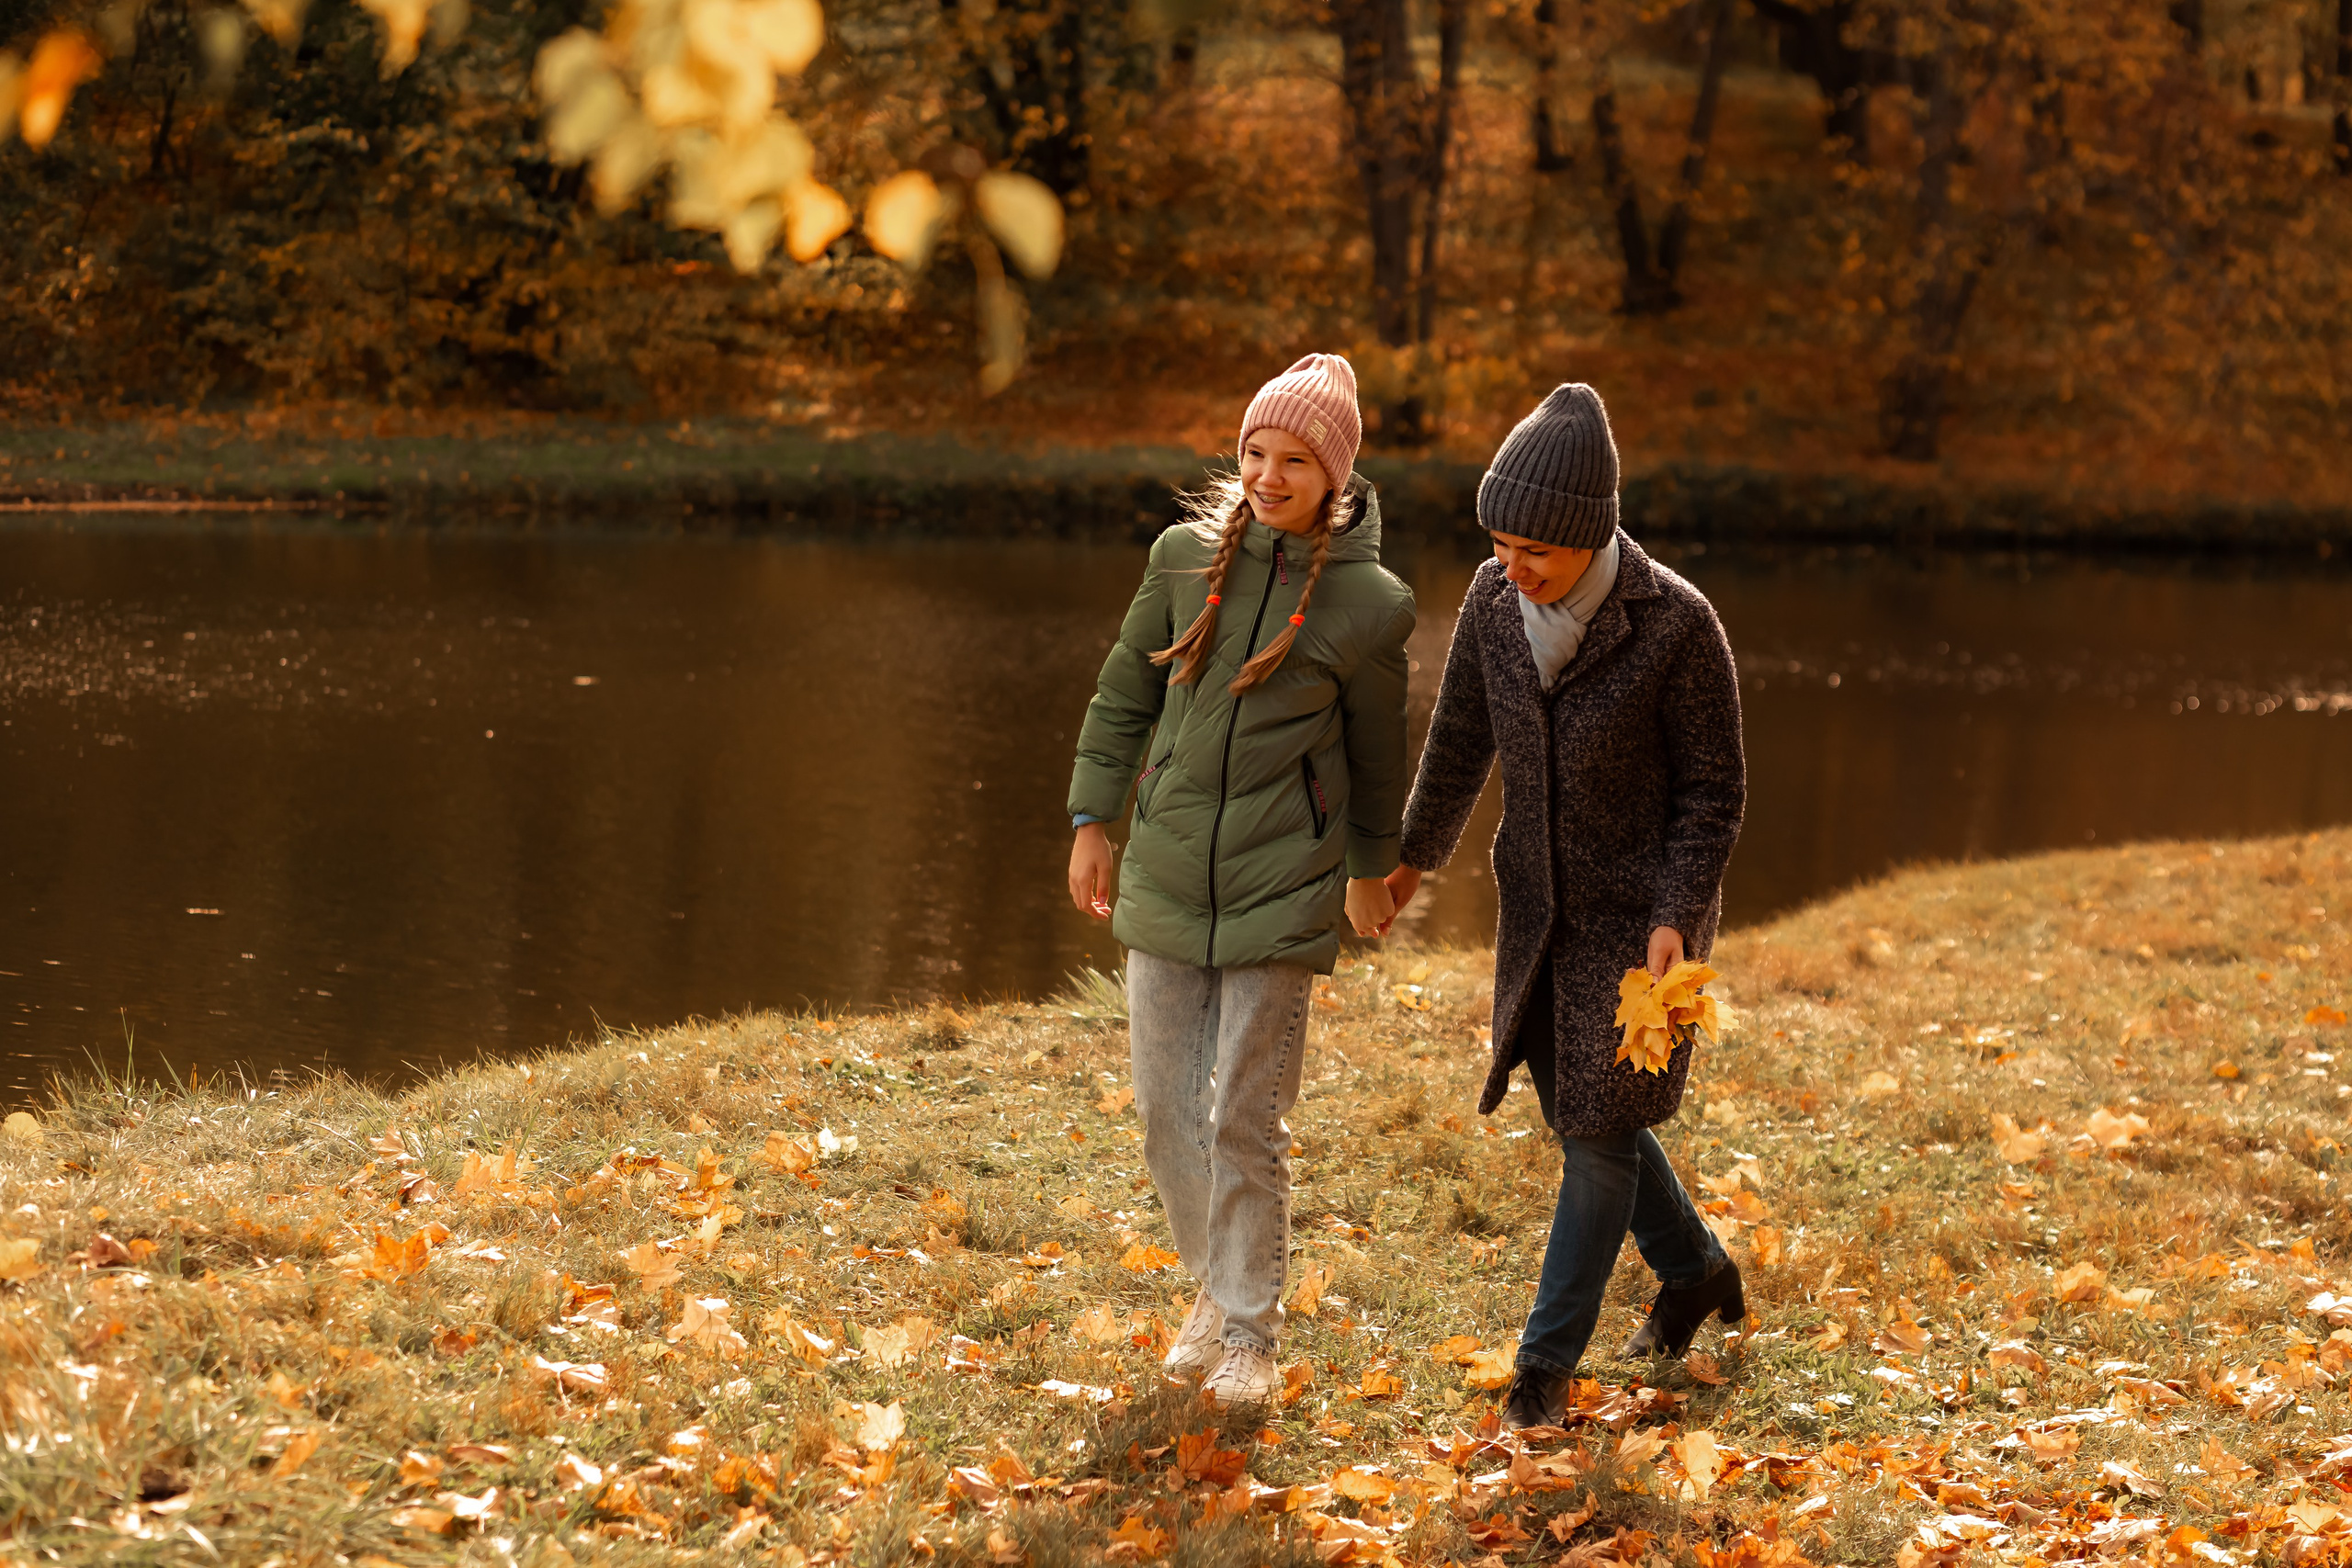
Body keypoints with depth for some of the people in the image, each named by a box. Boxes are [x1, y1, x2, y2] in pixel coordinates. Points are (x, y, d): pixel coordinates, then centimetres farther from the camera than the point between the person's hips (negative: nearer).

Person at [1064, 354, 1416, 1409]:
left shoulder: (1364, 603, -8)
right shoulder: (1187, 556, -1)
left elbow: (1375, 754, 6)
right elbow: (1125, 696, 11)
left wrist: (1370, 869, 16)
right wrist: (1091, 821, 9)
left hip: (1281, 889, -3)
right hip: (1166, 876, 3)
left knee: (1245, 1121, -2)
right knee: (1165, 1109, 8)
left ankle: (1251, 1330, 13)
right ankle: (1214, 1282, 30)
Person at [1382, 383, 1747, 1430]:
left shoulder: (1677, 624, -23)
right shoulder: (1495, 598, -9)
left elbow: (1713, 787, -14)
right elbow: (1462, 738, 8)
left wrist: (1677, 919, -23)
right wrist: (1415, 856, 18)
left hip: (1645, 910, -6)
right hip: (1540, 902, 6)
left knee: (1599, 1128, -2)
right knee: (1580, 1104, 17)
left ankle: (1547, 1359, 10)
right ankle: (1697, 1272, 41)